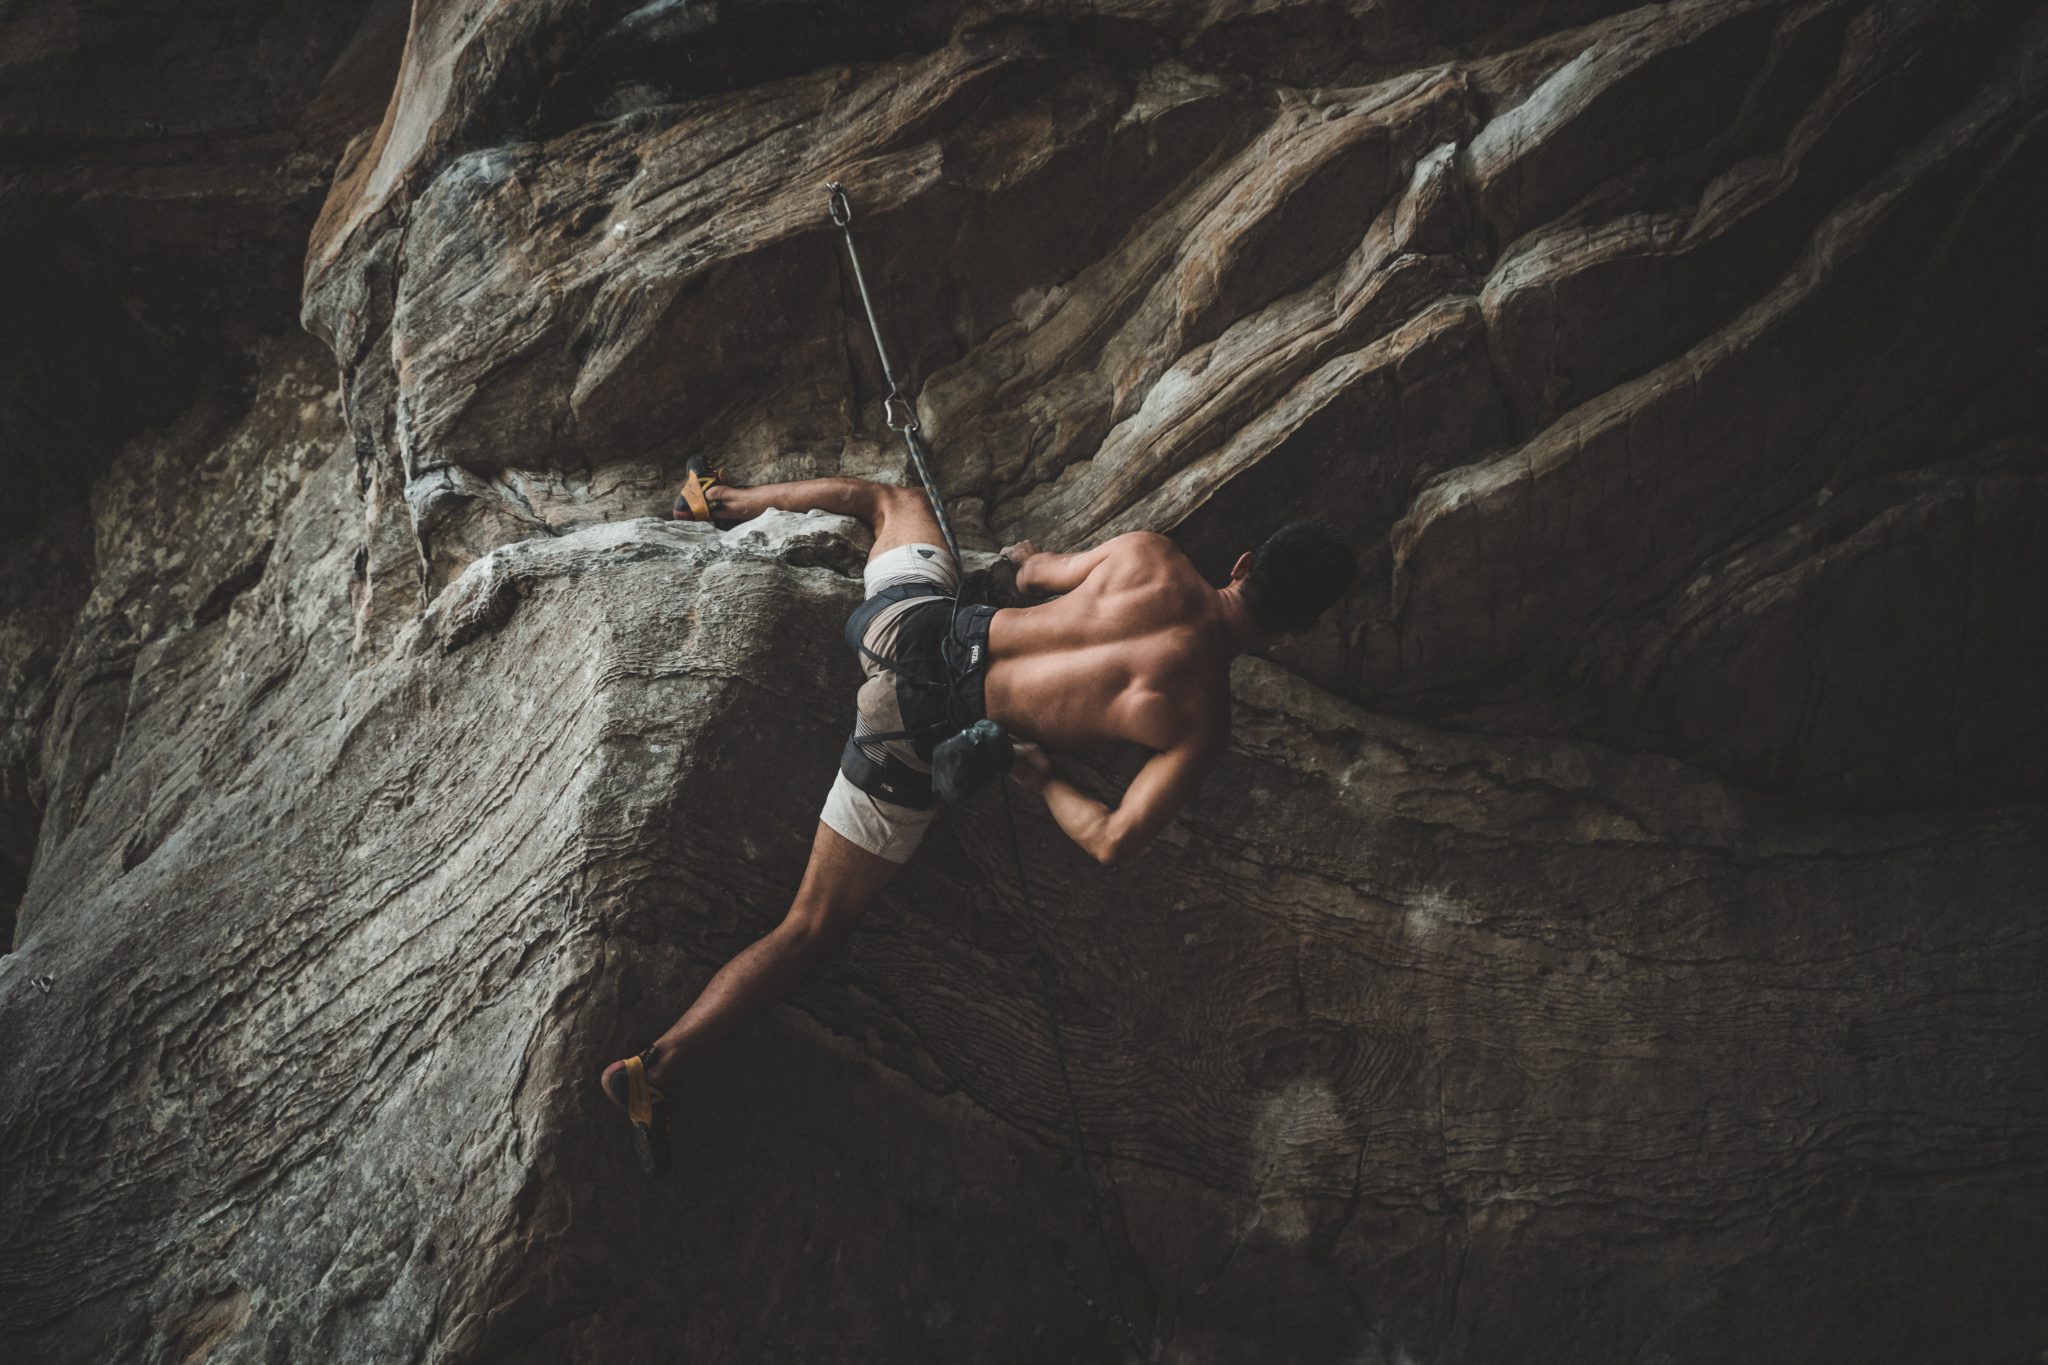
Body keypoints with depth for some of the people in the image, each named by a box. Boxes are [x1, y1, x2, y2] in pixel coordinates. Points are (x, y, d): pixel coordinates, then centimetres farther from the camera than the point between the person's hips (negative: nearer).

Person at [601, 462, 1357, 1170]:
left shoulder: (1152, 554, -6)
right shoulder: (1201, 724, -16)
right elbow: (1113, 841, -19)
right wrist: (1042, 777, -1)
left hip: (914, 627, 5)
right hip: (920, 745, -4)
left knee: (897, 499, 36)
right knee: (811, 929, 4)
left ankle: (721, 501, 55)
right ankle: (654, 1066, -4)